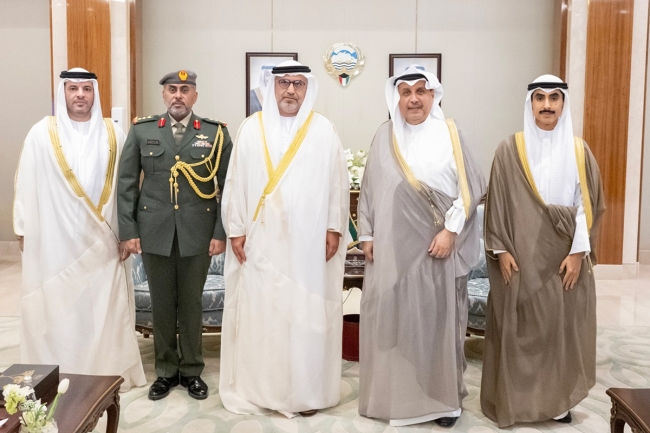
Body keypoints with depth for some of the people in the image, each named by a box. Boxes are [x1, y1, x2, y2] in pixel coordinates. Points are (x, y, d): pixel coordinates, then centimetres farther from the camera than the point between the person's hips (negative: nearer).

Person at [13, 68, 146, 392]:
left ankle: (108, 372, 20)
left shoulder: (113, 135, 4)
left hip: (102, 240, 2)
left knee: (104, 308, 7)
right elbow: (27, 184, 0)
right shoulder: (42, 134, -1)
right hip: (56, 239, -1)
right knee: (56, 308, 5)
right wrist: (23, 230, -1)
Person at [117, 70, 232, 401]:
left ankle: (191, 370, 25)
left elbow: (228, 186, -1)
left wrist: (221, 232, -6)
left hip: (198, 232, -1)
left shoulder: (216, 132, 1)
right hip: (154, 232, 1)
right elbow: (126, 183, 4)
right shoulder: (141, 130, 4)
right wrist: (128, 230, -2)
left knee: (191, 302, 9)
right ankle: (166, 370, 26)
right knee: (161, 303, 10)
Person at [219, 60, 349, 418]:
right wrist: (235, 229, -1)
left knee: (307, 314, 4)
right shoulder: (252, 129, 4)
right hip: (261, 241, 1)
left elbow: (338, 182, 3)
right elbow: (236, 181, 3)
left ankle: (306, 390, 17)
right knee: (259, 312, 5)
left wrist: (334, 228, -2)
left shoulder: (324, 131, 3)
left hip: (308, 241, 0)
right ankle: (257, 387, 19)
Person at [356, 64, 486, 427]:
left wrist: (450, 231, -11)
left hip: (437, 246, -2)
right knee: (390, 318, 7)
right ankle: (394, 394, 22)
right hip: (392, 246, 2)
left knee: (439, 318, 5)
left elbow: (471, 187, -3)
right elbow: (369, 190, 10)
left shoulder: (449, 134, 0)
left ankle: (445, 397, 19)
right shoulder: (385, 137, 7)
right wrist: (367, 234, 6)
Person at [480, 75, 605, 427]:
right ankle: (515, 399, 17)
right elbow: (497, 202, -2)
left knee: (563, 325, 7)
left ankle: (558, 400, 23)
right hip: (521, 256, -1)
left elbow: (591, 205, 2)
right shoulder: (510, 150, -1)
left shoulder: (579, 151, 4)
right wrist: (501, 250, -8)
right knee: (518, 326, 3)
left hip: (565, 257, 2)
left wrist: (578, 252, -7)